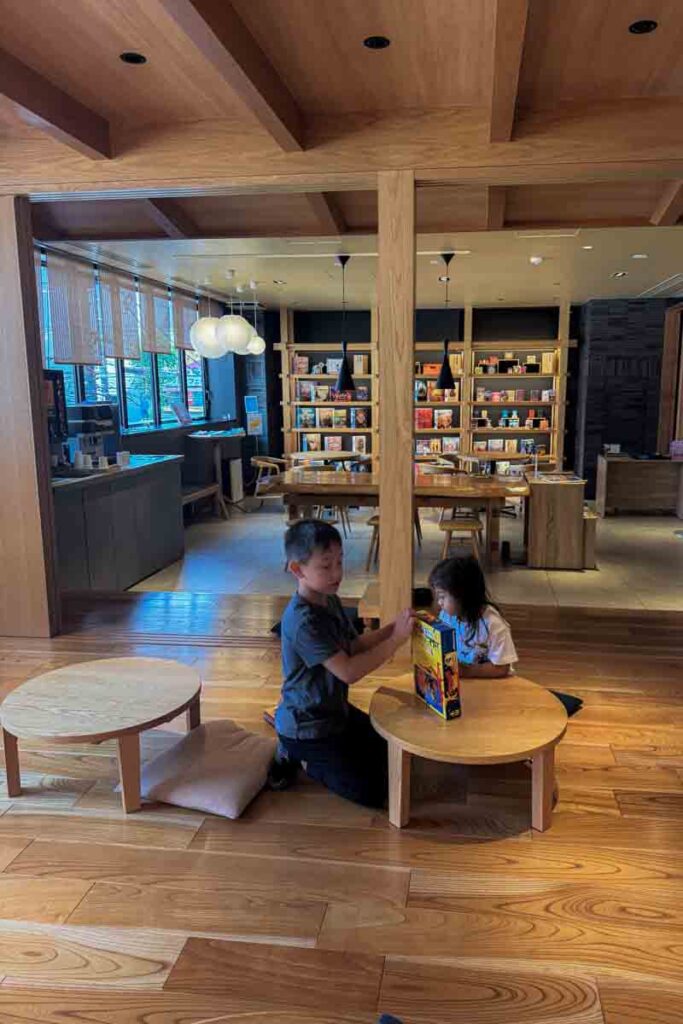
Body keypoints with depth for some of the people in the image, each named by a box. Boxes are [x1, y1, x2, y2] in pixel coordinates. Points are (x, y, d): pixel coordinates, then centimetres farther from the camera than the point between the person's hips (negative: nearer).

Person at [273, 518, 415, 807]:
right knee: (372, 791, -7)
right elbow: (348, 671, -33)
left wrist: (393, 628, -13)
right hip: (307, 727, -9)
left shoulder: (330, 601, -1)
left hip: (333, 709, 9)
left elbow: (354, 645, 4)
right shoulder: (303, 621, -31)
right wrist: (396, 639, -32)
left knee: (386, 751, 21)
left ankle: (300, 751, 20)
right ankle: (298, 756, 9)